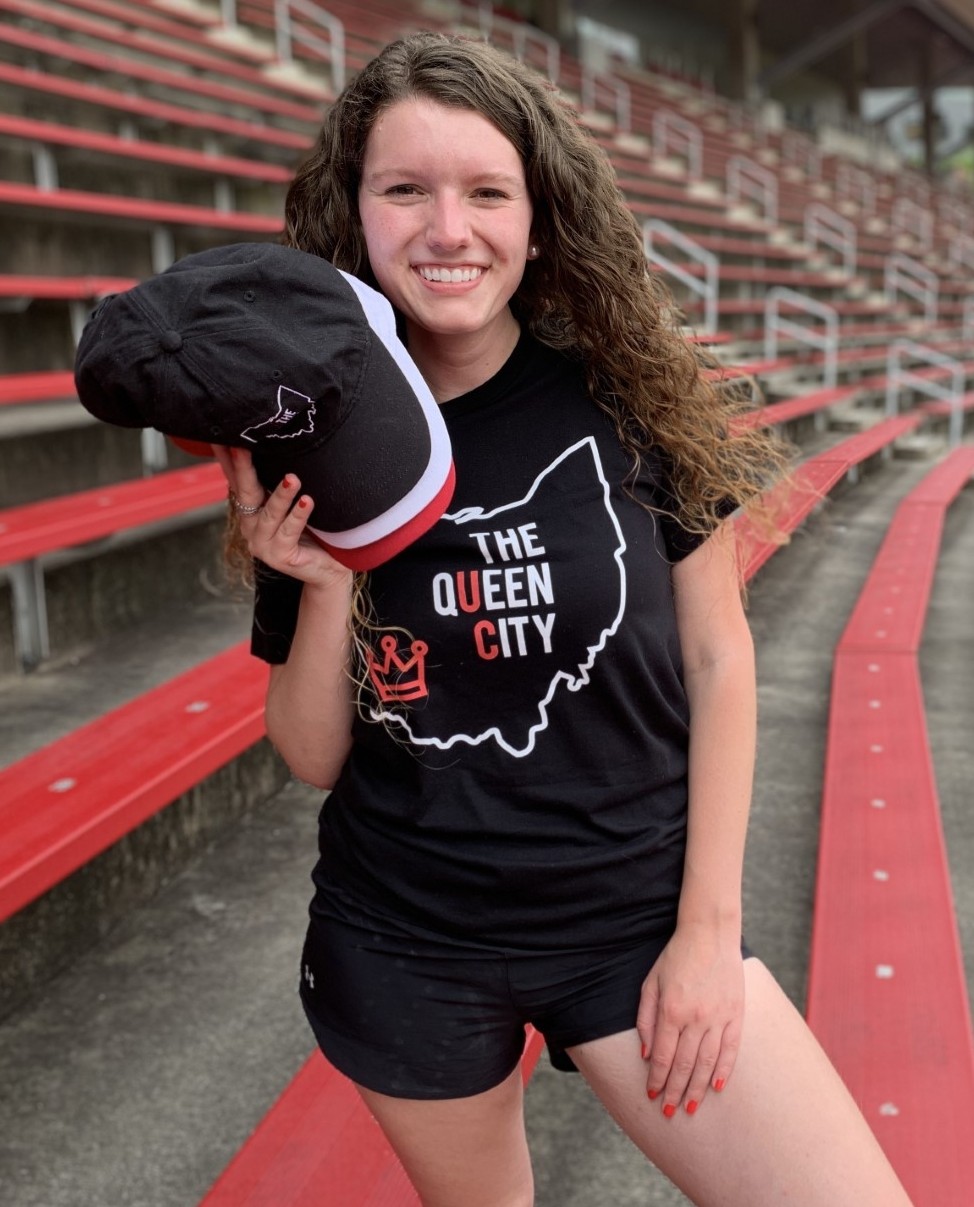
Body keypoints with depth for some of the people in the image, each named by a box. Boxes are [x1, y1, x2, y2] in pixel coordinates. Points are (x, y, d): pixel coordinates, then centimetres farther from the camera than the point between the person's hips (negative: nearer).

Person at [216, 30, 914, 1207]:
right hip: (405, 941, 1)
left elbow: (718, 661, -3)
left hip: (640, 914, -1)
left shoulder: (628, 396, -10)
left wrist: (710, 925, -5)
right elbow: (312, 756, 0)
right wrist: (324, 586, -18)